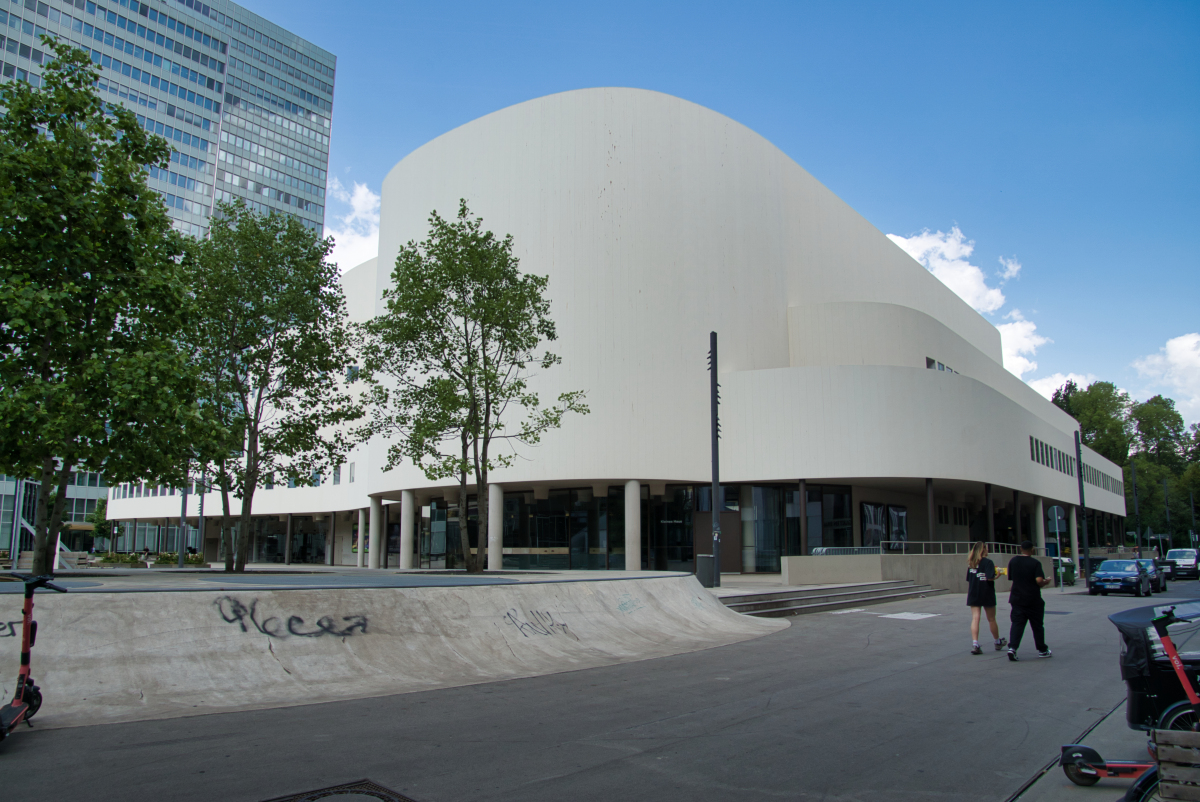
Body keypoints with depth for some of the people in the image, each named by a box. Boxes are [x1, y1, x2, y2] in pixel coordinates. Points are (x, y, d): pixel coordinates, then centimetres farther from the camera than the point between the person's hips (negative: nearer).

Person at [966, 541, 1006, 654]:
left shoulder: (971, 563, 8)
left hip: (973, 594, 4)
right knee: (991, 619, 12)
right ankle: (997, 642, 30)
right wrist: (997, 575, -3)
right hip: (986, 594, -4)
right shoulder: (988, 562, -10)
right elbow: (990, 577, -20)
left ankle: (975, 644, -15)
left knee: (975, 618, -3)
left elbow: (968, 580, 10)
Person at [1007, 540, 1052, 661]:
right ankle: (1042, 650, 25)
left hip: (1017, 599, 3)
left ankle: (1012, 647, -17)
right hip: (1033, 600, -3)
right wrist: (1046, 582, 0)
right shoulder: (1035, 563, -11)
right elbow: (1039, 580, -21)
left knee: (1017, 624, 0)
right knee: (1037, 625, 12)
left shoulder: (1013, 561, 4)